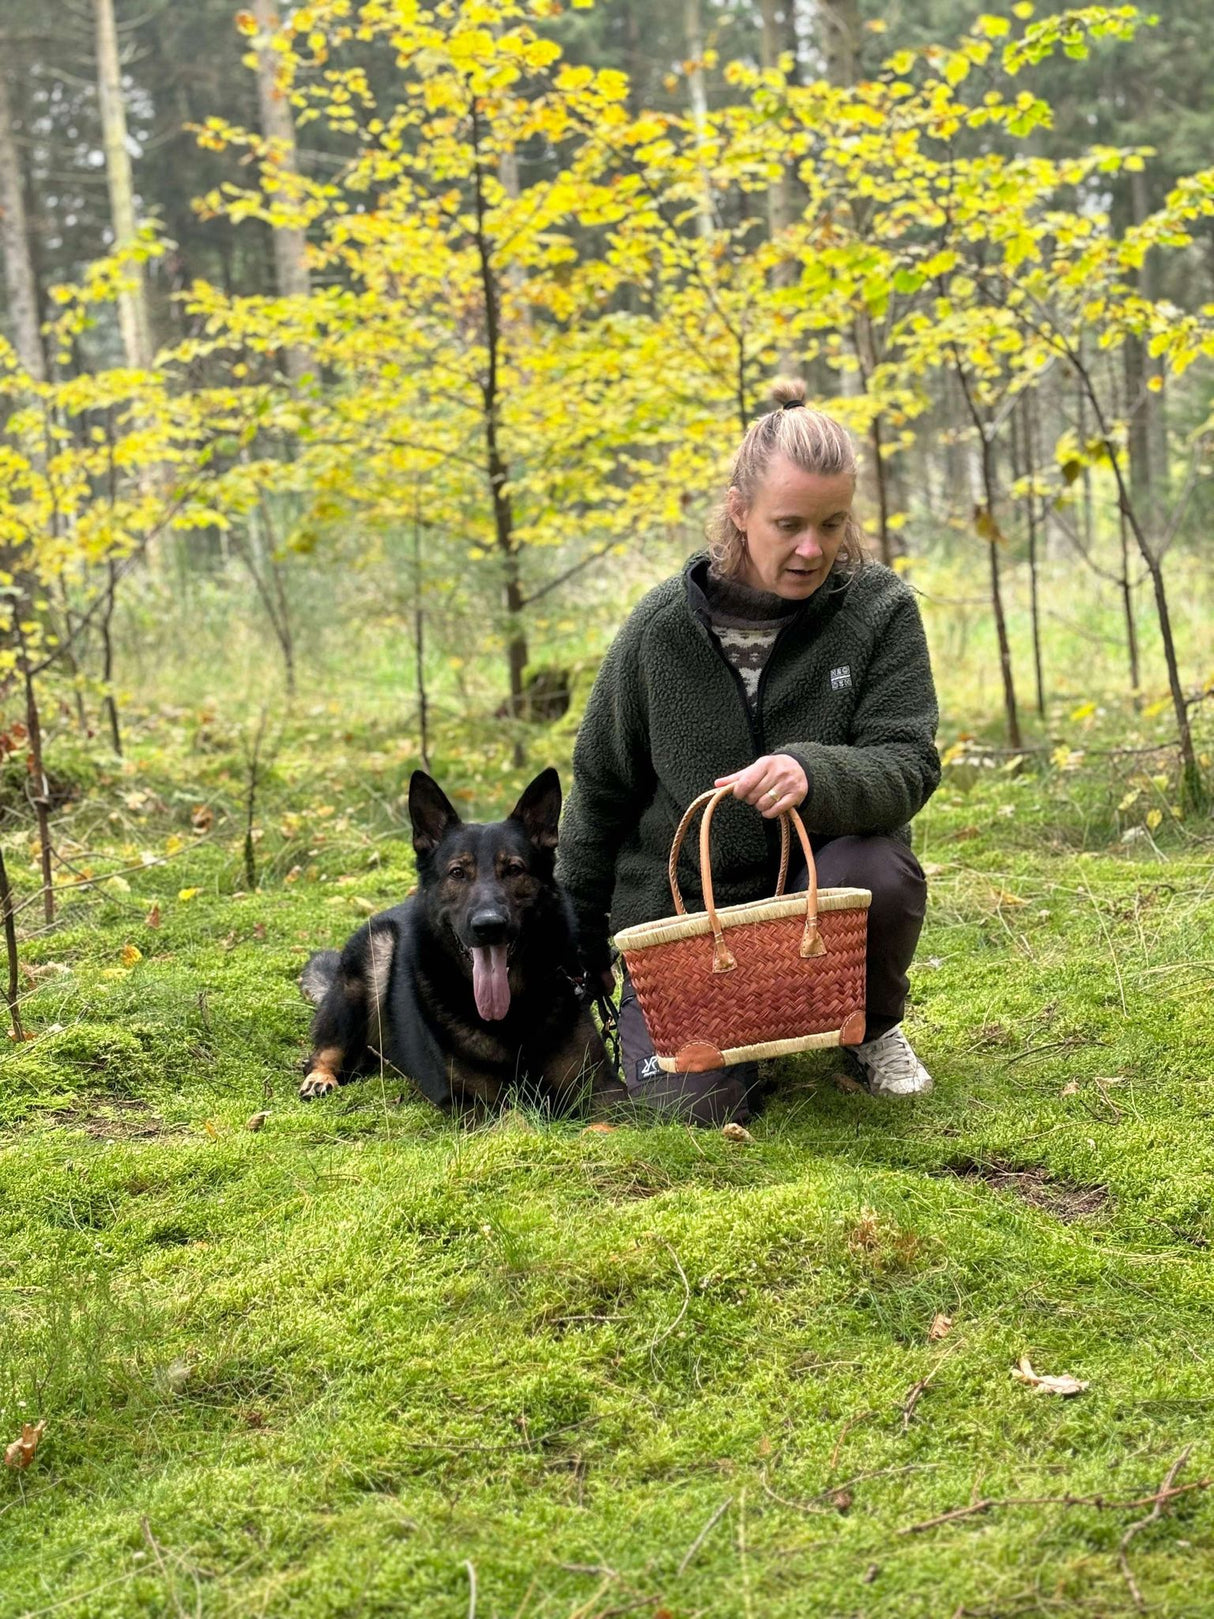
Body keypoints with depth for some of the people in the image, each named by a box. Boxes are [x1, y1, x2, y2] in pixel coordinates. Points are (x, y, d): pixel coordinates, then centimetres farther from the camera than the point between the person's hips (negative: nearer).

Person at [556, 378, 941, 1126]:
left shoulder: (879, 609, -8)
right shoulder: (662, 627, -7)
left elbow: (910, 764, -17)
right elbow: (602, 790, 5)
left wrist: (815, 777, -40)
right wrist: (579, 942, 11)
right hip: (683, 901, 0)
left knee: (880, 873, -35)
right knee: (699, 1103, -19)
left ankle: (875, 1025, 0)